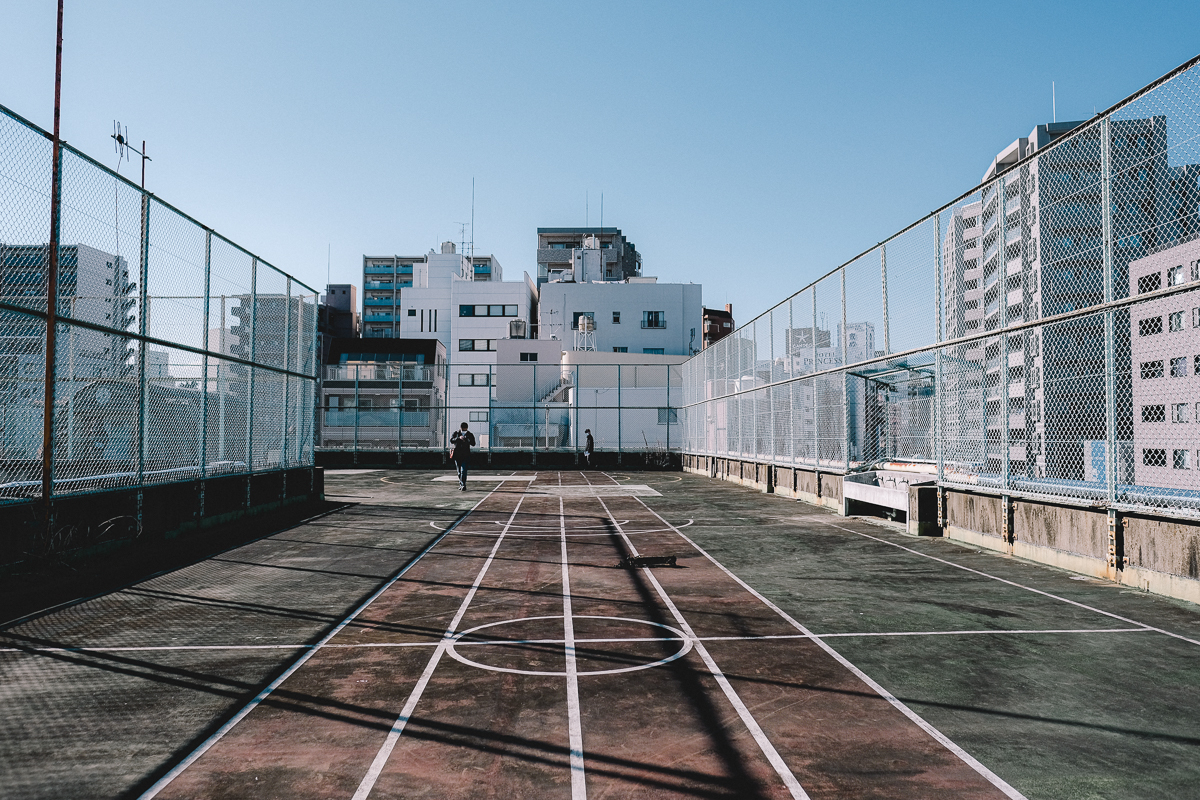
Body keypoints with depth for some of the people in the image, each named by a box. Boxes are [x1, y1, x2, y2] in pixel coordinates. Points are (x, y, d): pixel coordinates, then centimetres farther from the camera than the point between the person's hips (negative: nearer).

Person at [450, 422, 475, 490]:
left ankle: (463, 485, -19)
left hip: (465, 455, -2)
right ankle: (461, 485, 24)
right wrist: (459, 438, -30)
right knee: (459, 471, 11)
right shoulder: (455, 433, 4)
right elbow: (451, 441, -13)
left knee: (463, 471, -15)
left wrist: (466, 440, -24)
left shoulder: (470, 434, 3)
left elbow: (473, 444, -7)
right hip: (457, 455, 2)